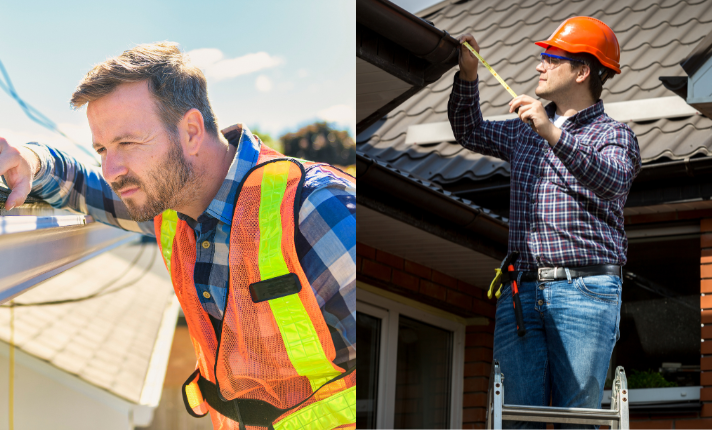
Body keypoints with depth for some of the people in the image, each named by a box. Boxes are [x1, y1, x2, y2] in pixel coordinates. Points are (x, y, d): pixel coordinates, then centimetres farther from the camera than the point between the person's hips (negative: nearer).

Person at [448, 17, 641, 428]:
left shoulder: (613, 134, 4)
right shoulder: (525, 131, 23)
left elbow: (611, 181, -18)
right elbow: (471, 132, 38)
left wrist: (553, 134, -30)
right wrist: (468, 73, 22)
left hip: (584, 291, -5)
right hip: (521, 290, 5)